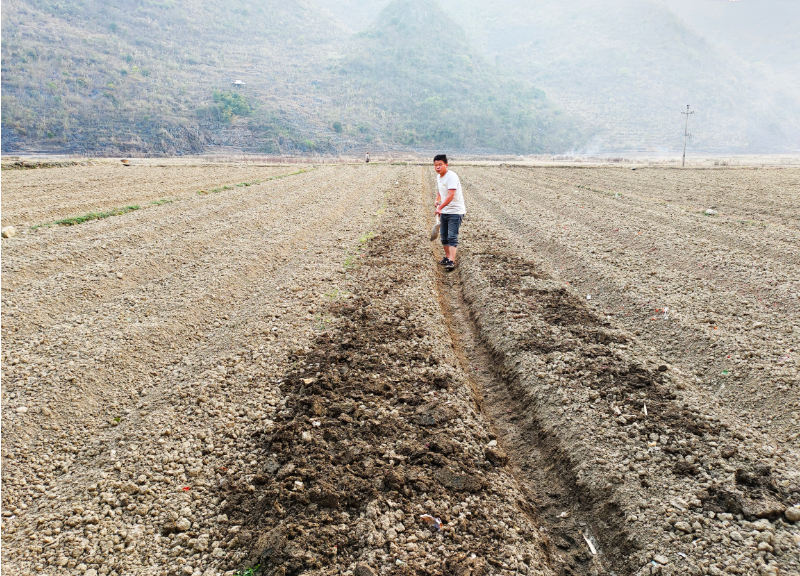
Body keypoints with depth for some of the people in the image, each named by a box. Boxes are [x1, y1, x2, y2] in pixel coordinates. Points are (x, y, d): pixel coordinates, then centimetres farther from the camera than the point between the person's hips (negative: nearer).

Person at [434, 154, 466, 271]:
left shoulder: (451, 176, -19)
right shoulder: (438, 176, 8)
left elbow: (451, 195, -28)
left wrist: (440, 207, -30)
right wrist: (437, 200, 10)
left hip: (455, 211, -8)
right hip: (444, 212, 9)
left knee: (452, 237, -14)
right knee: (444, 236, 14)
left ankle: (452, 261, -18)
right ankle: (447, 257, 29)